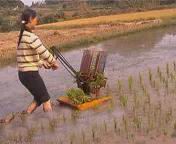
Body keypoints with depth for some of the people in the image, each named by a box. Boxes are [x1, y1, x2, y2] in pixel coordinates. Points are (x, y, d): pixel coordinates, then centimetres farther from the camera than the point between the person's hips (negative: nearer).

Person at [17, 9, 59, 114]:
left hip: (23, 73, 9)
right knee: (46, 100, 6)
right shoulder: (31, 37, -18)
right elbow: (45, 53, -15)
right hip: (31, 74, -9)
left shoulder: (22, 36, 10)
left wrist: (43, 63, 11)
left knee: (38, 99, 22)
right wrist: (55, 63, 2)